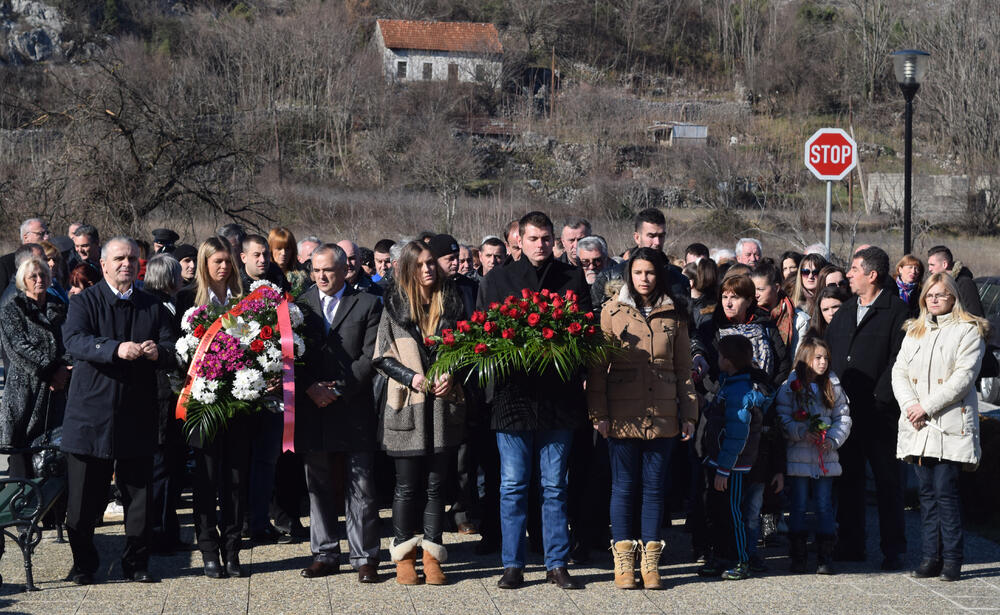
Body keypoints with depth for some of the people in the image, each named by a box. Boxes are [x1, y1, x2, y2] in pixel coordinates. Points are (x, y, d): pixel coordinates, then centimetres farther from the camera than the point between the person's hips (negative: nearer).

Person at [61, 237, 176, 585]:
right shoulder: (85, 302, 2)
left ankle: (136, 563, 17)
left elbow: (173, 350, 3)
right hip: (91, 413, -2)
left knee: (139, 495, 5)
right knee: (84, 498, 4)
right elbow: (74, 341, -16)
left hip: (137, 416, 2)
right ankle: (83, 565, 19)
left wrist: (158, 352, -21)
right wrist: (117, 349, -32)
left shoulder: (153, 307, 12)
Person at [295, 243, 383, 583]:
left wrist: (338, 390, -12)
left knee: (361, 489, 1)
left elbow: (369, 356, -5)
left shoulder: (367, 304, 2)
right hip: (312, 410, 3)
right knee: (319, 488, 9)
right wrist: (310, 388, -9)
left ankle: (365, 557, 7)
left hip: (354, 411, -3)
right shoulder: (300, 305, 10)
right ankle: (325, 554, 18)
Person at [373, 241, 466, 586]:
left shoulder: (452, 303, 7)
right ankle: (404, 557, 10)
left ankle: (432, 556, 11)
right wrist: (410, 376, -12)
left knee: (437, 485, 4)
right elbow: (382, 357, 2)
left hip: (444, 405, 2)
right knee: (407, 486, 2)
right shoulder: (395, 305, 2)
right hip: (407, 407, -2)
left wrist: (451, 376, -5)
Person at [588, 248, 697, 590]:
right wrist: (599, 413, -5)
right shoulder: (613, 312, 3)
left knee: (654, 487, 6)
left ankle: (650, 562, 13)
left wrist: (689, 413, 6)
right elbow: (597, 367, 2)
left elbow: (684, 369, 12)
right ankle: (623, 562, 11)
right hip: (623, 416, -2)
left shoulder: (674, 316, 8)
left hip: (662, 416, 2)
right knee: (624, 487, 3)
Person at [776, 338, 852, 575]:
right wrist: (803, 433, -17)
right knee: (798, 506, 3)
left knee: (825, 506, 3)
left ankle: (825, 557, 8)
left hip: (825, 456, 2)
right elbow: (782, 419, -4)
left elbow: (843, 418, 8)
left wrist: (833, 440, -7)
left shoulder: (833, 387, 8)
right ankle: (798, 556, 11)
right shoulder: (790, 386, -1)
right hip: (799, 456, -2)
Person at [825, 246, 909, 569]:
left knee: (887, 481, 2)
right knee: (847, 479, 10)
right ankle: (851, 545, 19)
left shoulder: (896, 310, -6)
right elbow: (828, 356, 17)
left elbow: (899, 360, -13)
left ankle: (893, 549, 9)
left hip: (878, 414, -6)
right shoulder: (844, 312, 15)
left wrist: (879, 399, -17)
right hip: (843, 411, 6)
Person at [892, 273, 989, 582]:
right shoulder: (914, 331, 18)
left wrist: (927, 406, -14)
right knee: (927, 492, 5)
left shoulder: (969, 331, 0)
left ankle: (952, 559, -1)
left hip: (951, 425, -5)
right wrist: (909, 404, -7)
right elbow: (899, 371, 11)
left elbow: (963, 376, -10)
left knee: (945, 491, -8)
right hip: (917, 427, 5)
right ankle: (931, 557, 10)